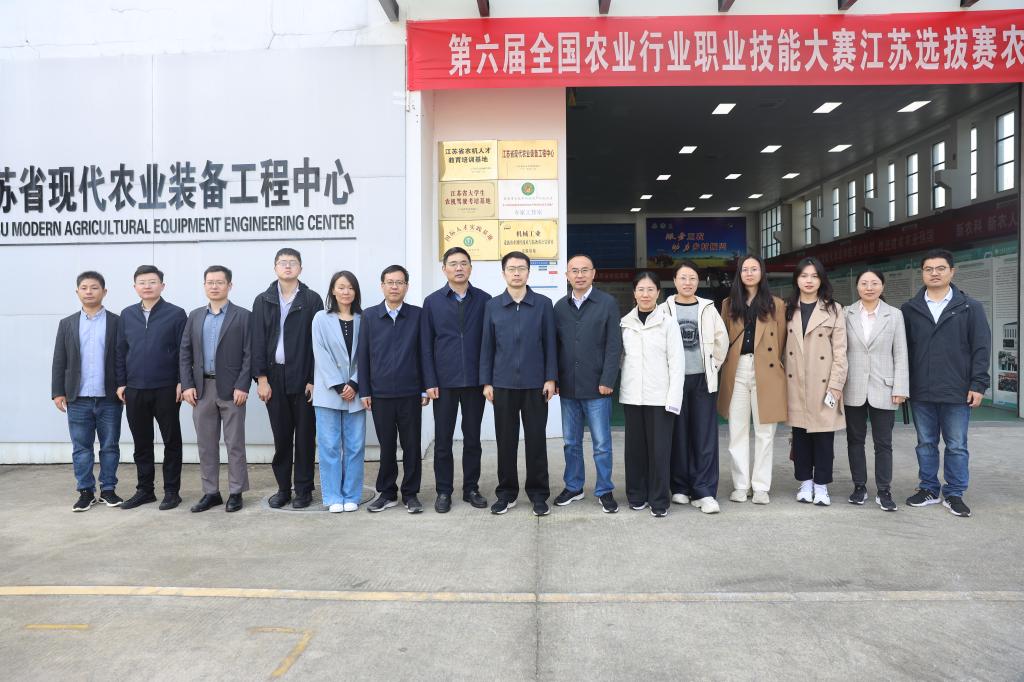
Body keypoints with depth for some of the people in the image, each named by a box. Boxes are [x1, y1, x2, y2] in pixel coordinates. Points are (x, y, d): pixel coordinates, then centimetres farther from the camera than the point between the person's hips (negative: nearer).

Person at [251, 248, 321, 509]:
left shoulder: (312, 300, 1)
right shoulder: (263, 301, 8)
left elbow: (317, 341, -3)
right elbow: (258, 342, 4)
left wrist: (314, 379, -8)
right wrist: (261, 378, -4)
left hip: (303, 377, -2)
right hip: (275, 377, 2)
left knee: (304, 436, 5)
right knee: (281, 436, 8)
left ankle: (303, 489, 15)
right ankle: (283, 488, 19)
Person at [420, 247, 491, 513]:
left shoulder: (484, 300, 2)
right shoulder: (432, 302, 2)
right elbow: (426, 345, 1)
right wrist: (430, 382, -5)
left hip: (475, 381, 0)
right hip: (444, 382, 0)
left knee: (472, 438, 10)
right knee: (443, 440, 7)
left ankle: (471, 488, 22)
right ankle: (444, 491, 19)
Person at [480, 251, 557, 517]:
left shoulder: (543, 304, 2)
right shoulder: (492, 306, 6)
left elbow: (550, 343, 2)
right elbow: (487, 345, 6)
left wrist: (551, 378, -4)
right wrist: (486, 382, 2)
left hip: (535, 384, -1)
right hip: (503, 384, 1)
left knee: (536, 440, 4)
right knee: (505, 441, 8)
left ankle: (539, 494, 16)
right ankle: (506, 493, 20)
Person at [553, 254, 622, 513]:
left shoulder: (607, 303, -3)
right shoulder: (560, 306, 8)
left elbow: (614, 345, -6)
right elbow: (554, 344, 10)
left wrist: (607, 380, -12)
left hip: (596, 386, -3)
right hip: (567, 386, 4)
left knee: (601, 443, 4)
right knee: (571, 442, 13)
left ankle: (605, 491, 18)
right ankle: (573, 487, 27)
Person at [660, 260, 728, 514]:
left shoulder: (708, 309, 6)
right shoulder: (664, 310, 1)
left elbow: (722, 340, 13)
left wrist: (714, 365, 11)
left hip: (703, 379, 1)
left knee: (705, 436, -2)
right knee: (678, 435, 4)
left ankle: (705, 492, 1)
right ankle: (680, 487, 16)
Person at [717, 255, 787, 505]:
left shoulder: (775, 304, 7)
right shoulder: (729, 304, 12)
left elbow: (780, 341, 7)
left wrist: (772, 365, 4)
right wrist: (727, 363, 6)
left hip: (765, 372, -1)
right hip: (736, 371, 2)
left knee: (764, 432, 2)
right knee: (737, 431, 4)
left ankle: (761, 487, 10)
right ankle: (740, 485, 12)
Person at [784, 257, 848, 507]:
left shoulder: (833, 309, 1)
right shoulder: (788, 309, 10)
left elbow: (840, 351, -4)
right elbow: (783, 346, 10)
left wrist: (836, 385, -10)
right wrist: (782, 379, 2)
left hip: (823, 384, -2)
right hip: (795, 383, 3)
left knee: (823, 435, 1)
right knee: (800, 434, 7)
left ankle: (821, 485, 12)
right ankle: (805, 482, 18)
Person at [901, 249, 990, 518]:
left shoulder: (970, 308, 1)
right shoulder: (909, 309, 5)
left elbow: (981, 348, -1)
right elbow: (902, 349, 7)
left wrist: (978, 384, -8)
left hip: (957, 392, -2)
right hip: (920, 392, 2)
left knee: (956, 446, 6)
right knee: (926, 444, 12)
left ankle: (954, 494, 18)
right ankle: (928, 489, 23)